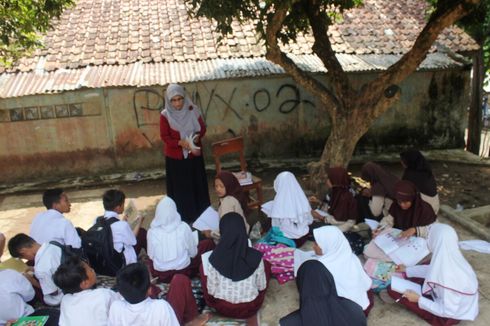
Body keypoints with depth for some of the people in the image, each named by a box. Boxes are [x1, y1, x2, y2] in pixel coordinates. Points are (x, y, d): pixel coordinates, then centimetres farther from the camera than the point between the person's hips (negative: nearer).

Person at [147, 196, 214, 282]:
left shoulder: (152, 231, -15)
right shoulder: (183, 227, -18)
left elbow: (151, 256, -2)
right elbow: (193, 253, -6)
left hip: (160, 275, 3)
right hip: (184, 272, -3)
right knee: (208, 243, 16)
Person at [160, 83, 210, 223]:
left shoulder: (193, 110, -6)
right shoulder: (165, 115, -12)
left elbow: (203, 127, 2)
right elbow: (164, 136, -9)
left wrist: (197, 136, -19)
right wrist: (180, 142, -24)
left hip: (194, 154, 3)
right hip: (175, 157, -2)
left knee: (197, 184, 13)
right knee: (180, 187, 6)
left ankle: (201, 213, 29)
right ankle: (183, 216, 20)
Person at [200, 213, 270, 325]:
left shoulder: (214, 258, -22)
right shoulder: (256, 257, -21)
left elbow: (211, 290, -11)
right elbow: (262, 286, -6)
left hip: (222, 308, 0)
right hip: (250, 308, 0)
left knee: (203, 266, 16)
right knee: (266, 265, 20)